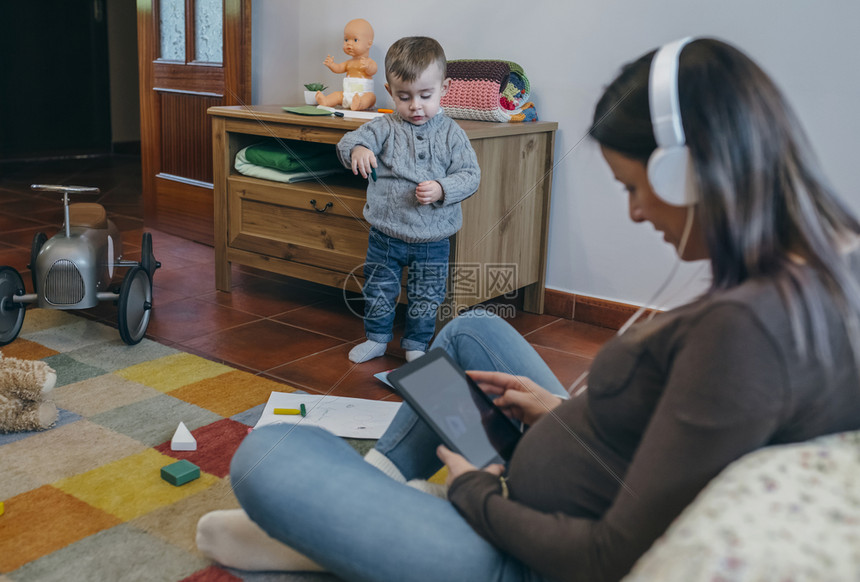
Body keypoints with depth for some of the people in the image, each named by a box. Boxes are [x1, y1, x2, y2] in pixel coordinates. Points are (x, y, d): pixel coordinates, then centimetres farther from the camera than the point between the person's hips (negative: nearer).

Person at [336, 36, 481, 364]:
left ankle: (416, 344, 32)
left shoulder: (451, 134, -5)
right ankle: (377, 338, 35)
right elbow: (351, 140, -16)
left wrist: (442, 189, -26)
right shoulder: (385, 128, -5)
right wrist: (356, 150, -40)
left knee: (426, 297, 12)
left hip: (432, 240, -1)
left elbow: (470, 175, -8)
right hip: (385, 234, 1)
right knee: (378, 290, 15)